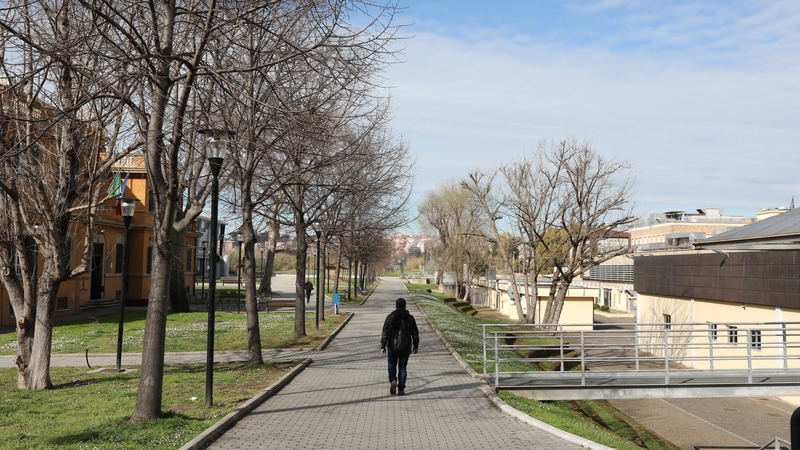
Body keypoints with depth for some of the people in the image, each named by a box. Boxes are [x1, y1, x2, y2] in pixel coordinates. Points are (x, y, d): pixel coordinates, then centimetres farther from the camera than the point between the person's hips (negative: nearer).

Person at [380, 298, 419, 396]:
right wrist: (415, 346, 13)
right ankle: (401, 389, 9)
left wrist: (383, 346, 2)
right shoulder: (410, 318, -3)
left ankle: (393, 380, -5)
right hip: (405, 348, 1)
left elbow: (384, 333, -5)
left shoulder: (390, 317, -6)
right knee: (402, 367, 10)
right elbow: (415, 334, 2)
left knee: (392, 365, 19)